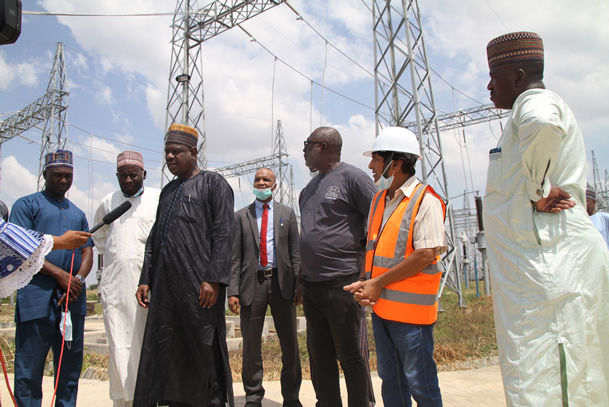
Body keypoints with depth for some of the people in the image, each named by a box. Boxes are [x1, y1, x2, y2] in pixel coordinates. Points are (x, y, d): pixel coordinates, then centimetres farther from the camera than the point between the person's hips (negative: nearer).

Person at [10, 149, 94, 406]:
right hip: (37, 298, -5)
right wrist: (60, 274, -13)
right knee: (29, 367, 1)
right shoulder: (27, 205, 5)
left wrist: (79, 279, -5)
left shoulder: (77, 213, 20)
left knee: (70, 366, 10)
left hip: (73, 299, 5)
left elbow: (87, 252, 15)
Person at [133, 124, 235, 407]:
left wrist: (213, 278, -17)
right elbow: (153, 239, 22)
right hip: (165, 288, 7)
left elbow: (223, 234, -10)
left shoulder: (213, 183, 0)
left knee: (204, 351, 0)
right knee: (169, 354, 9)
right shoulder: (168, 191, 21)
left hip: (199, 287, -7)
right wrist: (145, 279, 14)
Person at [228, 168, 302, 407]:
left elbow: (295, 252, 5)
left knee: (290, 343, 8)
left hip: (281, 281, 0)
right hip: (252, 282, 0)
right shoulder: (241, 216, 8)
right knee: (251, 345, 8)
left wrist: (298, 285, -4)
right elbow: (235, 257, 3)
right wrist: (233, 291, -5)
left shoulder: (287, 214, 9)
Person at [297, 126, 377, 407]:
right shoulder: (309, 189, 17)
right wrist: (301, 281, 19)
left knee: (351, 356, 3)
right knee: (319, 356, 14)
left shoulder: (351, 177, -6)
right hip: (311, 286, 8)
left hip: (341, 284, -7)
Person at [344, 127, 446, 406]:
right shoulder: (379, 199, 11)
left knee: (420, 384, 6)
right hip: (381, 306, 7)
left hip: (410, 309, -7)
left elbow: (427, 255, -20)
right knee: (390, 380, 19)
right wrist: (364, 282, -1)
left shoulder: (425, 200, -13)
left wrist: (378, 283, -17)